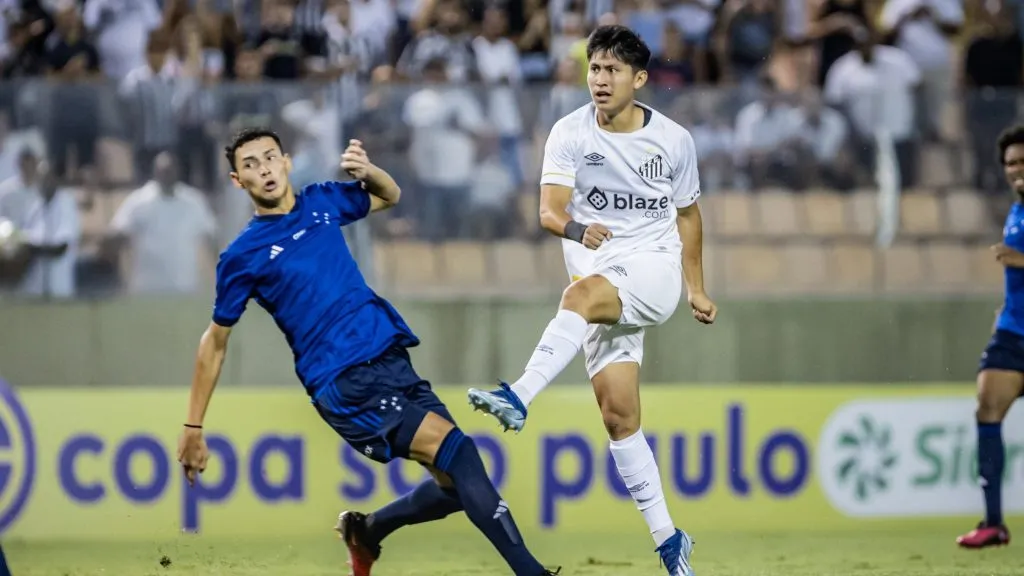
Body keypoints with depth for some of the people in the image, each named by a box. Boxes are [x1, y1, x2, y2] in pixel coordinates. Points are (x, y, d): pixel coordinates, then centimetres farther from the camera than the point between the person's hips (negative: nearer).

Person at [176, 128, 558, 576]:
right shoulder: (242, 256, -2)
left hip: (394, 365, 6)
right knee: (451, 445, -25)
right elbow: (215, 342, 7)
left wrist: (367, 170, 5)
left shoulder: (321, 202, 11)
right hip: (342, 385, -6)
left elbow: (389, 197, 29)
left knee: (456, 483, 0)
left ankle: (366, 530, 27)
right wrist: (193, 427, 6)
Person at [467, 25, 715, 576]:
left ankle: (518, 398, -49)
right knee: (618, 413, -5)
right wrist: (576, 228, -35)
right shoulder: (569, 133, -2)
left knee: (583, 292, -36)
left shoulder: (673, 139, 1)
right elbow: (549, 210, -12)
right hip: (599, 273, 2)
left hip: (655, 267, -2)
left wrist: (696, 288, 20)